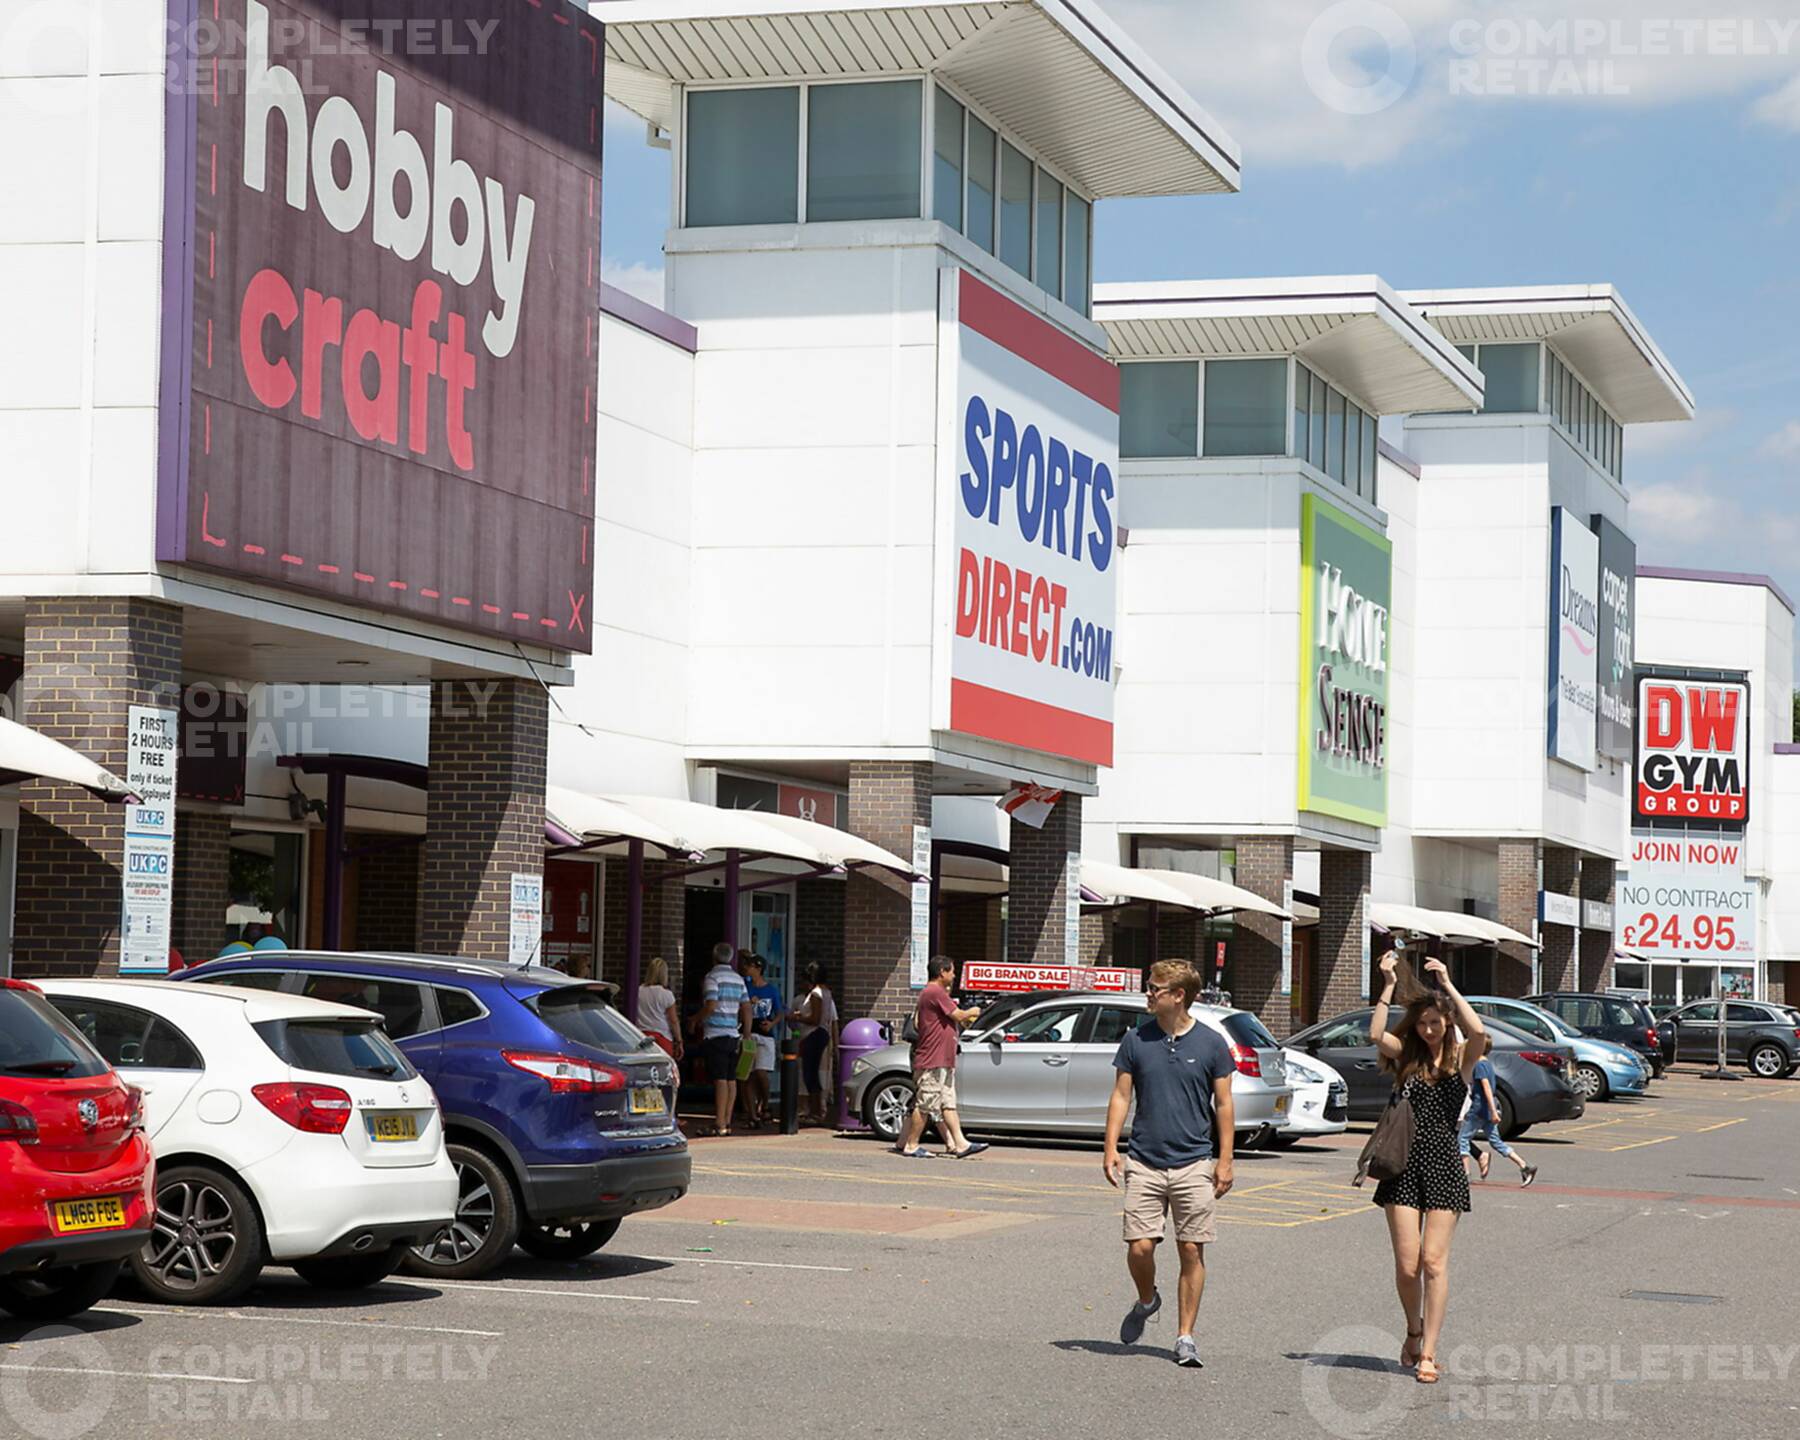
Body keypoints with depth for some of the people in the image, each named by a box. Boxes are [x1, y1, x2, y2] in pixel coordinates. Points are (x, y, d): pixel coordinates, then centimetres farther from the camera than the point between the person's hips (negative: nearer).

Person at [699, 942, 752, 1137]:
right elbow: (746, 1009, 13)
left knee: (720, 1079, -11)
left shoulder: (712, 977, -8)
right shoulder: (738, 979, 14)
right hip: (733, 1035, 7)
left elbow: (711, 1005, -18)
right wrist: (746, 1033, 19)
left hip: (716, 1035, -7)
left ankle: (719, 1123, -14)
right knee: (731, 1079, 8)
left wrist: (696, 1020, -4)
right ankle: (727, 1121, 10)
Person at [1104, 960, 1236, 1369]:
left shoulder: (1211, 1044, -1)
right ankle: (1146, 1302, 26)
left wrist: (1225, 1161, -1)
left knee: (1192, 1251, 0)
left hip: (1194, 1164, -1)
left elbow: (1223, 1105, 4)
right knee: (1140, 1246, -5)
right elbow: (1121, 1096, 8)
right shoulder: (1136, 1041, 4)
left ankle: (1185, 1336, 9)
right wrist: (1110, 1148, -2)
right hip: (1144, 1161, 1)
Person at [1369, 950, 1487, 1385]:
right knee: (1406, 1264, -1)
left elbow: (1478, 1031, -18)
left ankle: (1428, 1353, -4)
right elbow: (1376, 1034, -12)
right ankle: (1414, 1331, 25)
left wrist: (1447, 985, -14)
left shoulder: (1461, 1058, 4)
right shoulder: (1405, 1056, 8)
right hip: (1404, 1165, 1)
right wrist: (1389, 986, -13)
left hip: (1444, 1165, -1)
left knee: (1434, 1260, -6)